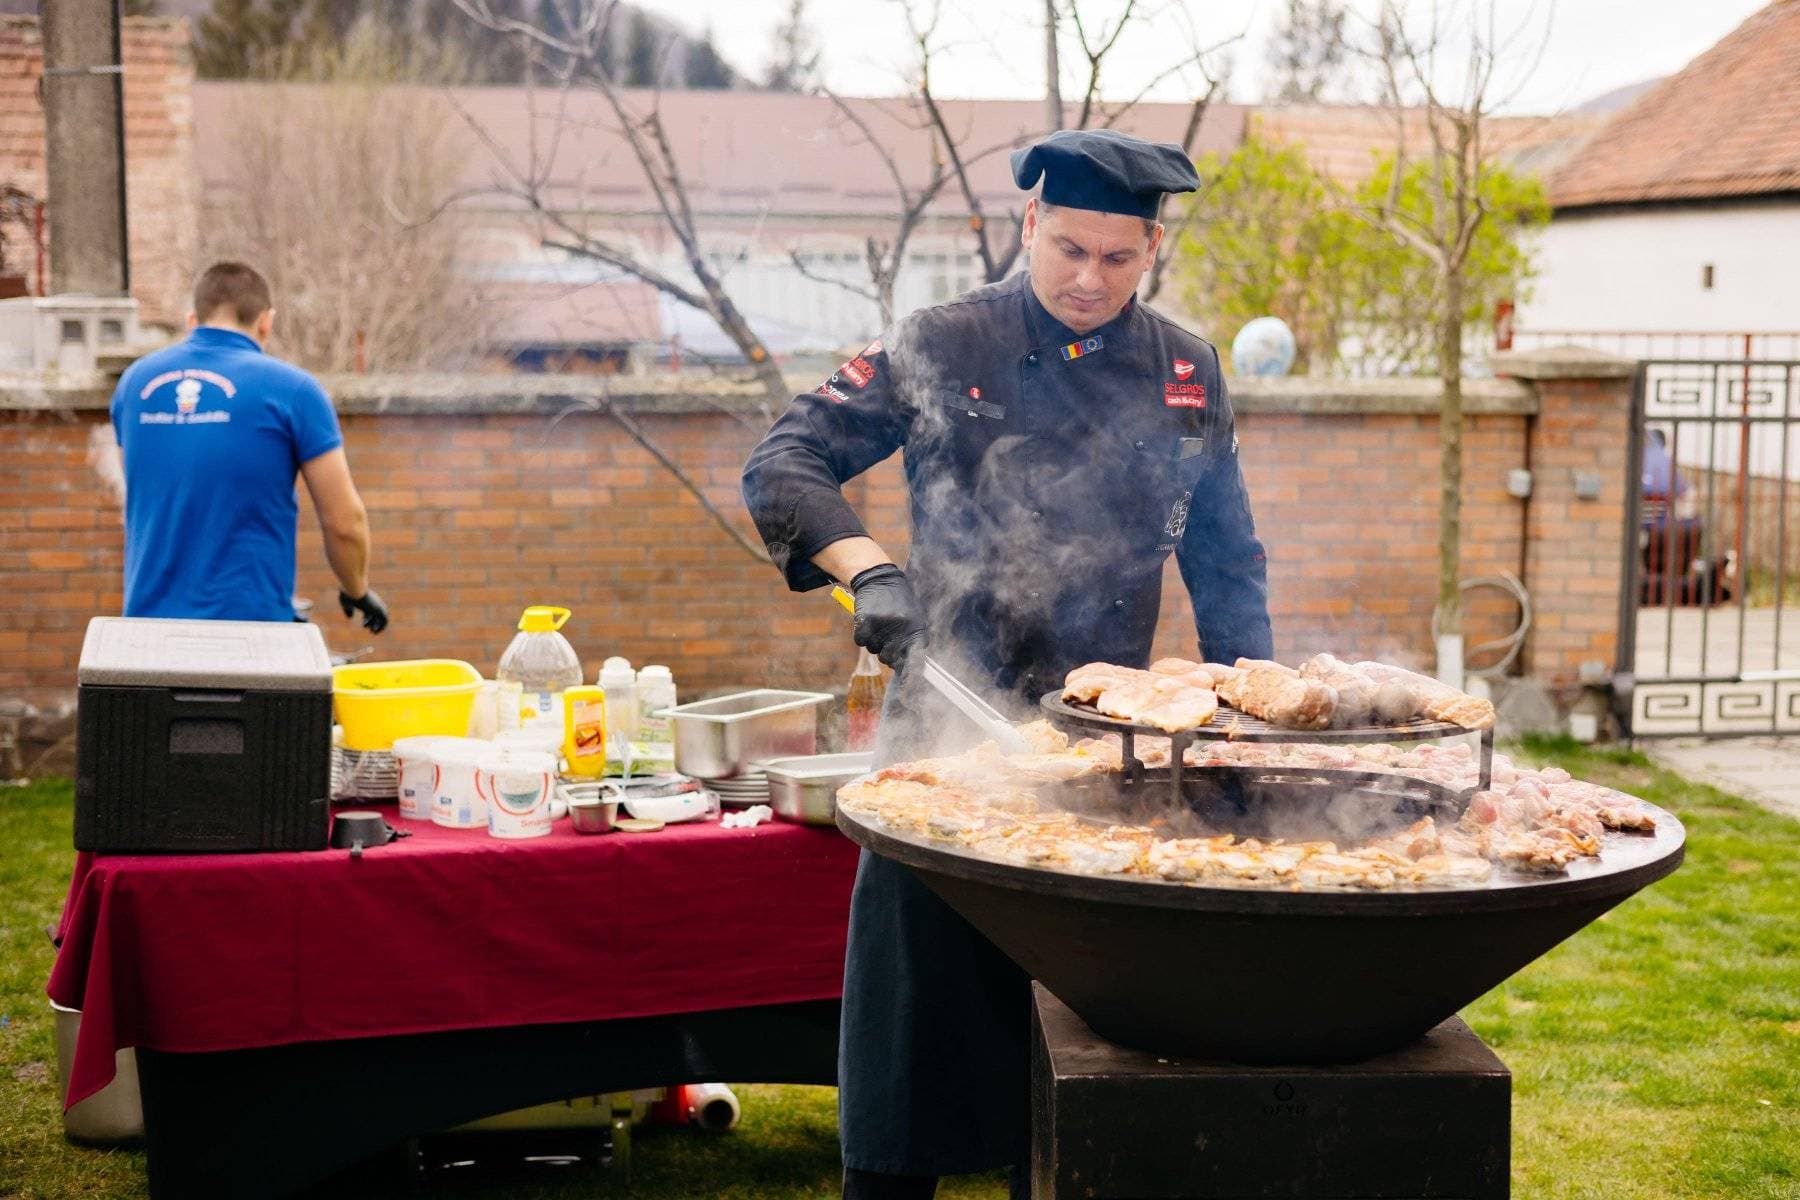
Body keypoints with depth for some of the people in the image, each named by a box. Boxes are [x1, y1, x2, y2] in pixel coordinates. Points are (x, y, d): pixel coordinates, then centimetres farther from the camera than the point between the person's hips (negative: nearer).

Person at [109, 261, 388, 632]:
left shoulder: (134, 381, 8)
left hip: (148, 616, 4)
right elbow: (344, 521, -4)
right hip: (250, 621, -4)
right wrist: (358, 592, 15)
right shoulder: (291, 389, -6)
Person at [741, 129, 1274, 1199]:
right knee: (920, 1014, 1)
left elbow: (1228, 566, 14)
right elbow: (784, 467, -5)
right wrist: (869, 570, -21)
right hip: (951, 729, -2)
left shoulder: (1188, 373, 7)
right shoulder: (942, 349, -2)